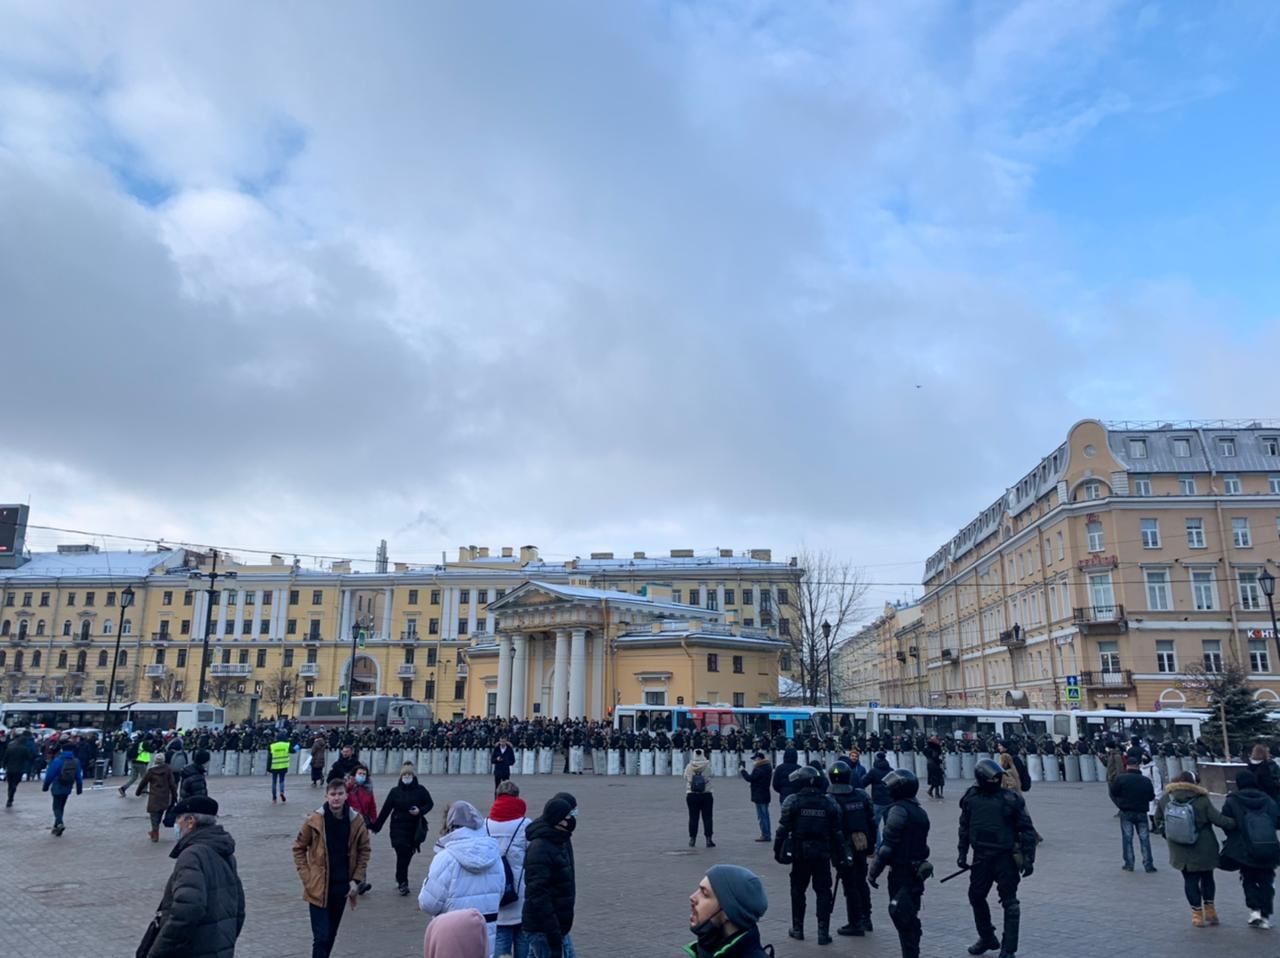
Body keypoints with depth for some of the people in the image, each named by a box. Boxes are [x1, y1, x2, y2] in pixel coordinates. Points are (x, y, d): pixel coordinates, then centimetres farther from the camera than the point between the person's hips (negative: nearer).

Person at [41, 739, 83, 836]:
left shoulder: (57, 761, -17)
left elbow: (50, 774, -11)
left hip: (57, 788, -4)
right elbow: (79, 776, -1)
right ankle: (56, 826, 25)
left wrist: (46, 785, 3)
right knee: (61, 807, 19)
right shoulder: (76, 761, -6)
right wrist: (79, 788, 8)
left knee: (57, 807, 2)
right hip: (68, 789, 4)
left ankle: (60, 824, -21)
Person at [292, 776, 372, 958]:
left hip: (342, 886, 3)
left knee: (331, 934, 16)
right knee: (321, 936, -6)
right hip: (319, 887, -3)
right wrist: (306, 877, -6)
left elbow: (364, 851, 6)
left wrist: (356, 880, -2)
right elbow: (298, 848, 1)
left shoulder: (356, 820, -5)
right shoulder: (314, 820, -11)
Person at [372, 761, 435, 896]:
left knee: (408, 855, 9)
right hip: (398, 828, -1)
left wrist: (420, 811, -13)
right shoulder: (395, 791, -1)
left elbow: (430, 804, 6)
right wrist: (377, 826, 0)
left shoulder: (420, 790, -2)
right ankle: (402, 883, 4)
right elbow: (385, 809, 0)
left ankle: (400, 880, 30)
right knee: (402, 855, -8)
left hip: (414, 828, 1)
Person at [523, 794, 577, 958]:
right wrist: (553, 934, -25)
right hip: (543, 930, -9)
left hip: (557, 927, 9)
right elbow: (537, 894, -25)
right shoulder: (540, 849, -21)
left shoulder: (561, 841, 9)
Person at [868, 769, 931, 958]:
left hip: (901, 871, -9)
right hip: (917, 870, 9)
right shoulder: (920, 812, 11)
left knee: (902, 916, -3)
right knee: (910, 916, 17)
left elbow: (887, 845, -20)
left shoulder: (898, 810, -17)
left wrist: (874, 871, -15)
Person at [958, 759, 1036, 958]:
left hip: (1005, 857, -4)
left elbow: (1027, 829, -7)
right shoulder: (971, 798, -1)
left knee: (1009, 902, 2)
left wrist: (1028, 858, -9)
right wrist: (962, 853, 9)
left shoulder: (1010, 798, -11)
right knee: (976, 897, 15)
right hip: (981, 857, 4)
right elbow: (964, 827, 10)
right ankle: (987, 938, 35)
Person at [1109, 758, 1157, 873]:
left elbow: (1113, 792, -6)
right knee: (1144, 839, 8)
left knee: (1127, 838, 6)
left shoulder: (1120, 778, -10)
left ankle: (1129, 864, 7)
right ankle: (1148, 865, 8)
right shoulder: (1146, 780, -2)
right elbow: (1151, 796, 5)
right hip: (1141, 813, 2)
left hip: (1126, 812, -2)